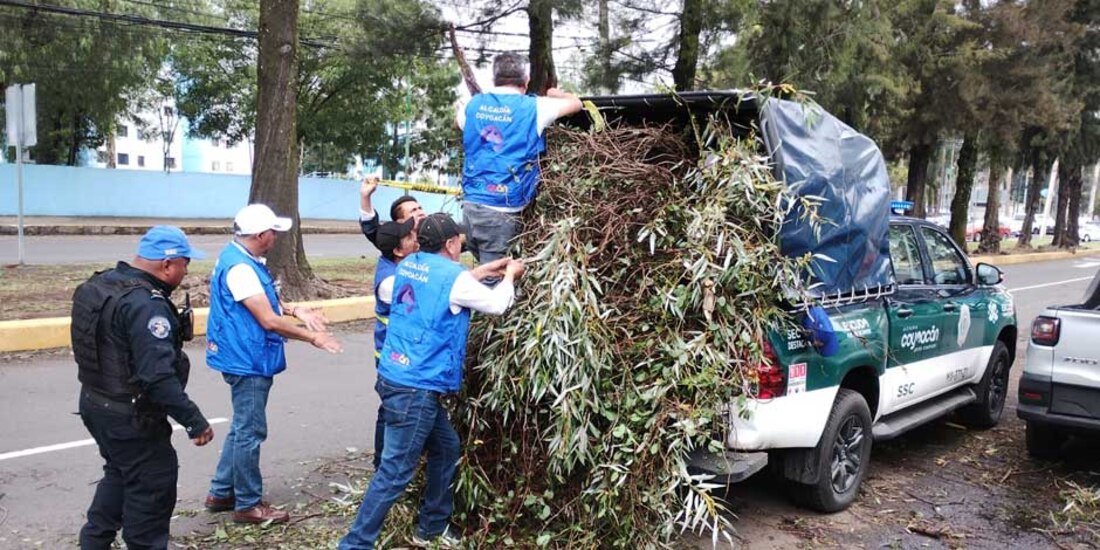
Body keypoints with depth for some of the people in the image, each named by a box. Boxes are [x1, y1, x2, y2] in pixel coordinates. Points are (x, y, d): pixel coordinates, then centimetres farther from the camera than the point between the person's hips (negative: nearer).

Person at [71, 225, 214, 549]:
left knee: (119, 474, 27)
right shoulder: (146, 305, -26)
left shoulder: (101, 284, 4)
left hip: (95, 403, 10)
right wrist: (194, 420, -24)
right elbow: (158, 376, -30)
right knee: (152, 489, 5)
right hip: (130, 417, -10)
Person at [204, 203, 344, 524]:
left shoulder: (244, 260, 8)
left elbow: (264, 300, 21)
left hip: (247, 359, 11)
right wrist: (313, 338, -16)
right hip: (248, 361, -11)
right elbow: (269, 320, -25)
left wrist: (296, 310, 6)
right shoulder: (239, 267, -24)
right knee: (250, 432, 2)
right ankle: (248, 504, 15)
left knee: (242, 429, 20)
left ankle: (221, 493, 31)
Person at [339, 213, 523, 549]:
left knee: (446, 448, 22)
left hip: (397, 378, 9)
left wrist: (483, 271, 27)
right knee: (395, 472, -2)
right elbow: (497, 306, 1)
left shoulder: (409, 265, 9)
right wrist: (509, 276, 20)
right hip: (416, 388, -9)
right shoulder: (452, 276, -13)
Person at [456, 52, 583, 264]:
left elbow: (457, 123, 33)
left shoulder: (473, 104, 9)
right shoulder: (533, 108, -4)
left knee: (486, 270, 19)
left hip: (471, 204, 5)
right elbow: (576, 103, 12)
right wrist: (555, 93, 33)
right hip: (502, 211, -5)